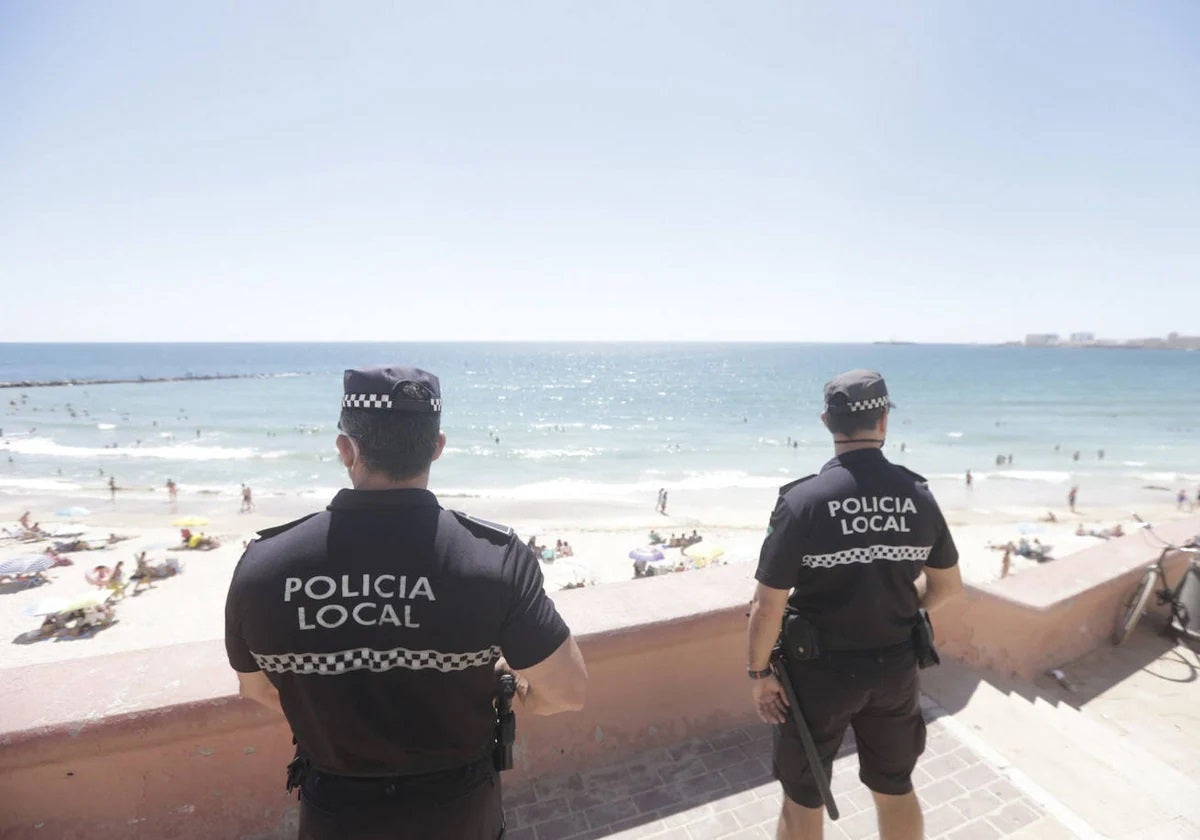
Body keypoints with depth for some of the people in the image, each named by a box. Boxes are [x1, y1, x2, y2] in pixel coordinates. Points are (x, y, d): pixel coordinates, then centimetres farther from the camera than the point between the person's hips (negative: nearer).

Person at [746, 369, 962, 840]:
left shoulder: (802, 500, -22)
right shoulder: (919, 496, -9)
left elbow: (767, 607, -19)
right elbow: (949, 587, 5)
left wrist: (759, 673, -4)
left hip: (820, 671, -4)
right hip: (896, 668, 4)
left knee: (803, 798, 18)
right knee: (896, 789, 26)